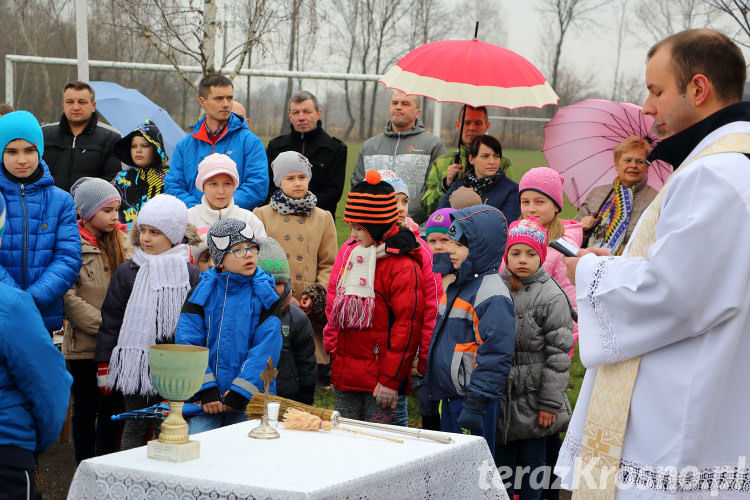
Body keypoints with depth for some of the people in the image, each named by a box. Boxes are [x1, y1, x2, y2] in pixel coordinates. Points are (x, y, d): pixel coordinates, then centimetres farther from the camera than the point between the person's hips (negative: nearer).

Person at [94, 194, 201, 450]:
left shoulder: (189, 274, 2)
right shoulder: (128, 271, 1)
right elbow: (110, 320, 5)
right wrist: (103, 366, 3)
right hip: (135, 362, 0)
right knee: (135, 426, 5)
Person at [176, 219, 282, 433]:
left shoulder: (265, 294, 1)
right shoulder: (202, 292, 4)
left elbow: (266, 349, -5)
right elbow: (188, 341, -2)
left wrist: (240, 391, -12)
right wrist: (206, 389, -12)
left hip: (251, 398, -1)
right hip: (209, 398, 1)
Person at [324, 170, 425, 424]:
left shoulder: (403, 266, -11)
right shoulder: (348, 252, 11)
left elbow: (407, 325, -14)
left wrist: (390, 379, -15)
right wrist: (332, 349, 15)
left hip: (379, 378, -7)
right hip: (343, 373, 7)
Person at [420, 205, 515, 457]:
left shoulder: (492, 295, -17)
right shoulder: (458, 286, 14)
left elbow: (495, 355, -21)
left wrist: (476, 404, -23)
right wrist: (428, 388, 24)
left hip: (473, 398, -10)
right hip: (449, 397, 10)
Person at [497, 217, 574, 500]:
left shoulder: (551, 297, -10)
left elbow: (559, 354, -12)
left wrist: (549, 404, -13)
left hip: (534, 399, -5)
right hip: (501, 397, 5)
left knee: (532, 461, 7)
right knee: (501, 460, 11)